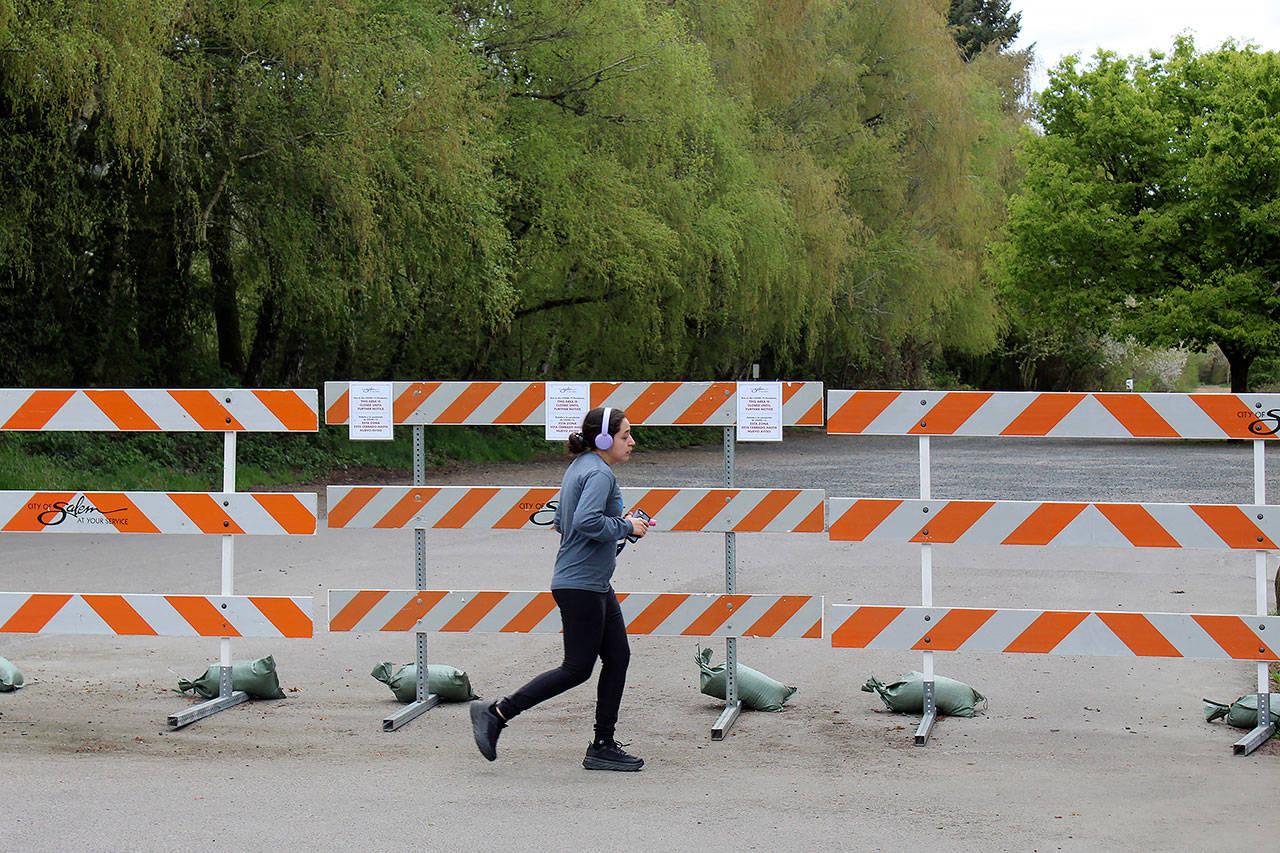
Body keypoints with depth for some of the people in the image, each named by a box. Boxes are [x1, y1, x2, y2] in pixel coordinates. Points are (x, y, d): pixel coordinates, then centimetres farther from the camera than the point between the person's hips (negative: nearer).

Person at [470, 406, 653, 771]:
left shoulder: (578, 468, 14)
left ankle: (603, 746, 13)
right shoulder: (599, 473, -16)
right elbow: (587, 521, -31)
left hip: (596, 586, 11)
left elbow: (561, 522, 20)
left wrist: (616, 522, 14)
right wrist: (625, 527, -16)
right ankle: (495, 714, 1)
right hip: (580, 586, -11)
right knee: (578, 668, -4)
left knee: (617, 657, 10)